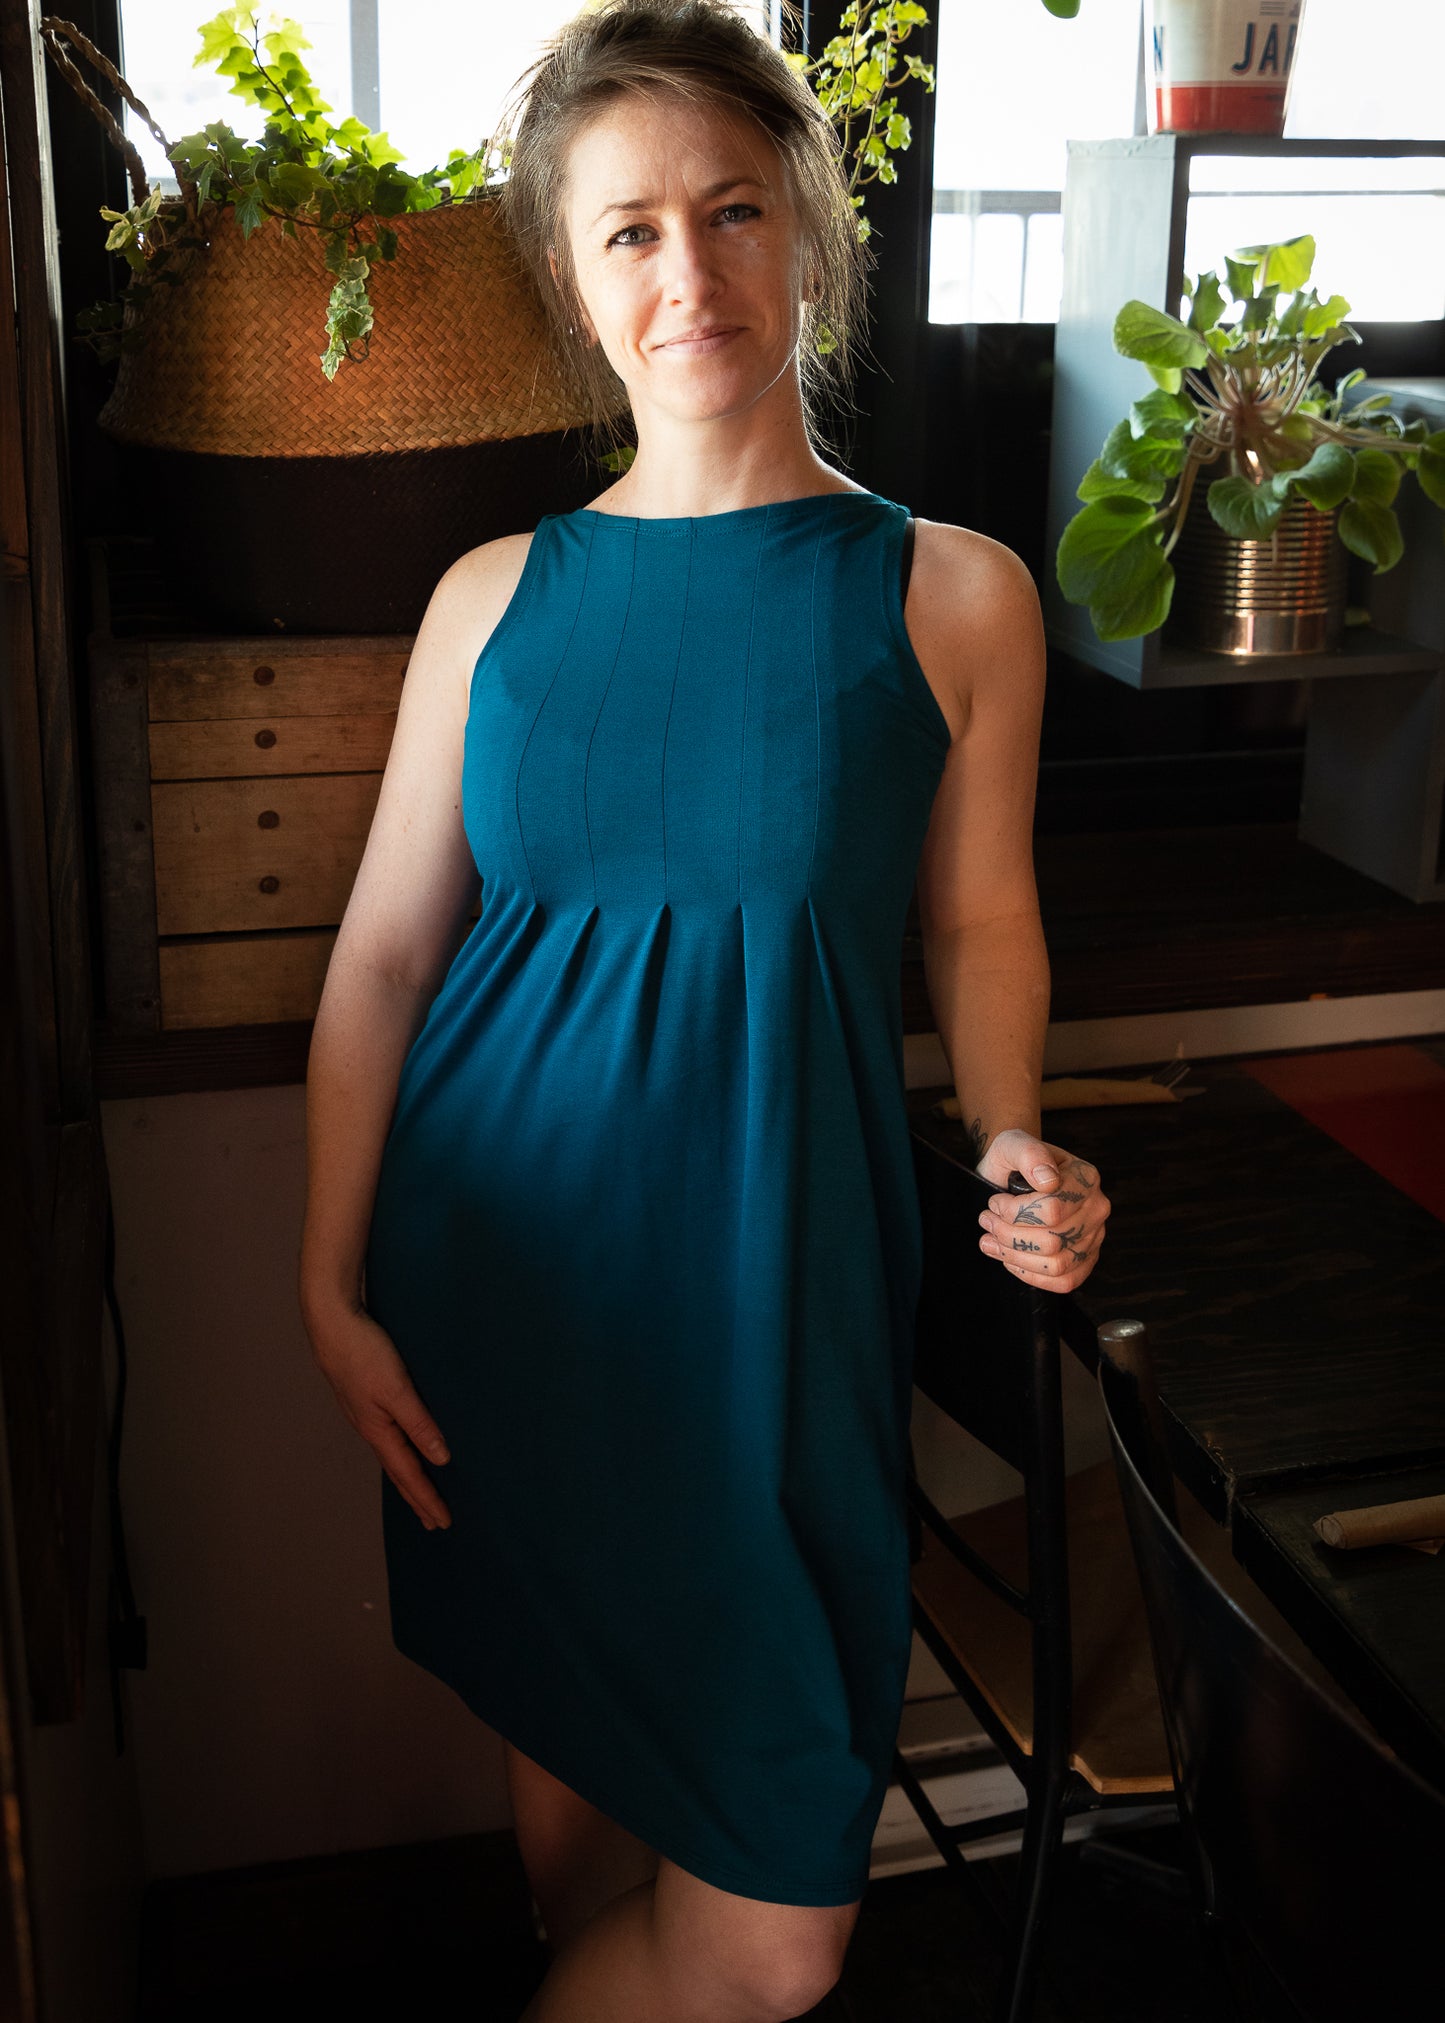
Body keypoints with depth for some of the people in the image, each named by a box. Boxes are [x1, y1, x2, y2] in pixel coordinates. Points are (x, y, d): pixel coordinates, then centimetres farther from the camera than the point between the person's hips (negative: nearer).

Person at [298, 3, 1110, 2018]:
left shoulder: (955, 592, -1)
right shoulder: (495, 596, 3)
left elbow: (982, 919, 8)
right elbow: (383, 949, 5)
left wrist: (1014, 1146, -9)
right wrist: (330, 1284, 1)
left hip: (773, 1264, -1)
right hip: (502, 1269, 1)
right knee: (568, 1774, 14)